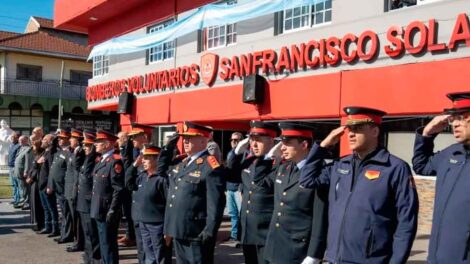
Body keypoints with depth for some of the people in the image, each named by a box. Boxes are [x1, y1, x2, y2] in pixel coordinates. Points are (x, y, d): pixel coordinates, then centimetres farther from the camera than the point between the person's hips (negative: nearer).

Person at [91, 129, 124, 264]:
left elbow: (119, 190, -20)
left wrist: (112, 211, -21)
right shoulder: (101, 161, 13)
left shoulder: (115, 161, -16)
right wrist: (95, 208, 16)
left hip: (108, 212, -9)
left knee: (109, 244, 0)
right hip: (99, 210, 9)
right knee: (103, 243, 19)